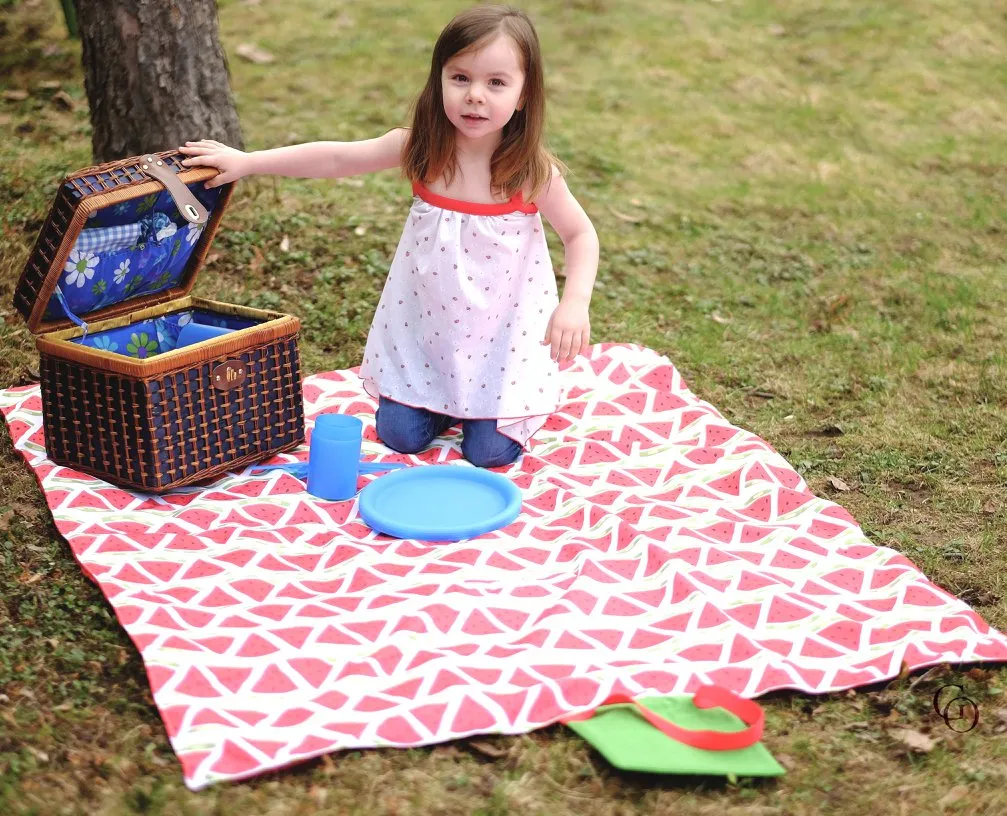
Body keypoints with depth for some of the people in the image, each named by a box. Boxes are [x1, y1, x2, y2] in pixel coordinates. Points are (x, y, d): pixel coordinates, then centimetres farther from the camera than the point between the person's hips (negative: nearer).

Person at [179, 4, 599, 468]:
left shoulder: (531, 170, -18)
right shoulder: (420, 150, -13)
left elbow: (580, 234, -8)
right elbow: (335, 158, -6)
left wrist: (575, 303, -25)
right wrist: (247, 162, -7)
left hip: (500, 334, -2)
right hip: (425, 326, 2)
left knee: (489, 454, -5)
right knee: (400, 437, 2)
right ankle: (443, 403, 34)